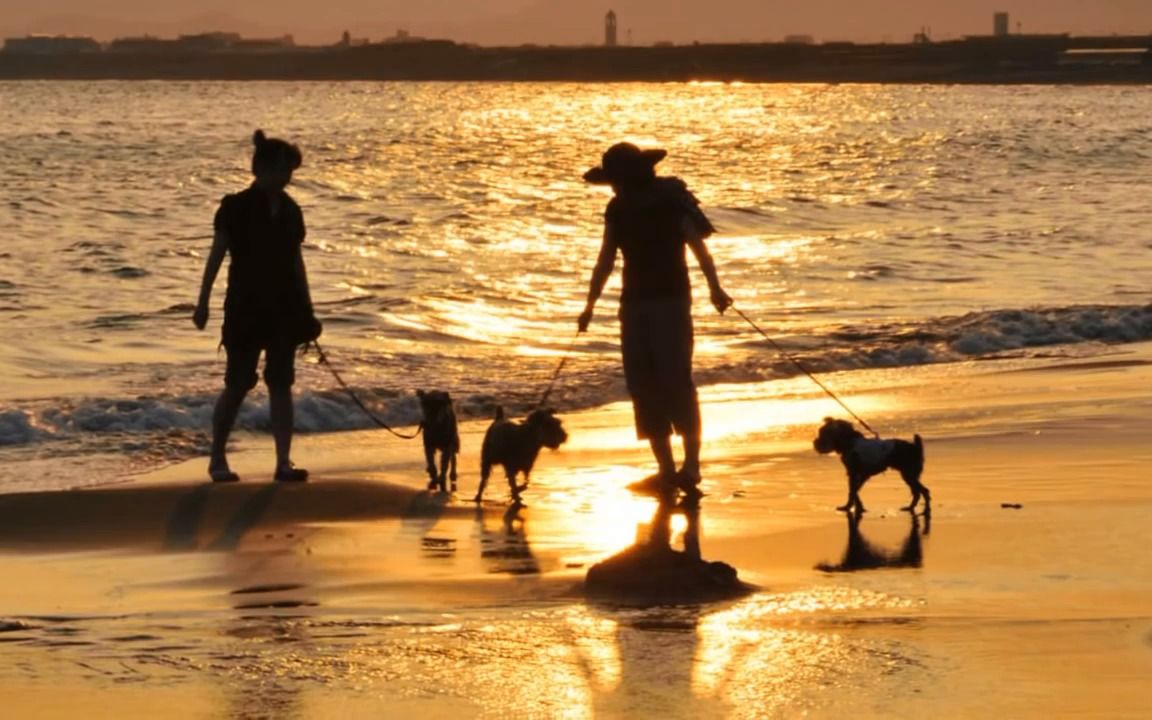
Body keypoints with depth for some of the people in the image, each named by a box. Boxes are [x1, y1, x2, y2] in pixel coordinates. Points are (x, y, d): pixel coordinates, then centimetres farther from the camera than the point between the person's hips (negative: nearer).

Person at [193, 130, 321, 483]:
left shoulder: (289, 210, 8)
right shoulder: (236, 208, -7)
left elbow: (296, 261, 13)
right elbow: (216, 256, -7)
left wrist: (307, 309, 13)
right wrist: (203, 302, -12)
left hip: (284, 308, 4)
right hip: (246, 308, -4)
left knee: (281, 384, 0)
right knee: (237, 384, -1)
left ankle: (284, 462, -1)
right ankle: (217, 458, 12)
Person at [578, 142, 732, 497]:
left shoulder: (672, 204, -9)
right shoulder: (617, 209, 8)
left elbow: (699, 248, -15)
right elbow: (606, 261, 16)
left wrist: (715, 288, -25)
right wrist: (590, 305, 17)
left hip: (671, 301, -6)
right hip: (634, 304, 6)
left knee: (675, 381, -14)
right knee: (643, 386, 1)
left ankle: (691, 465, -13)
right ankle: (666, 469, 4)